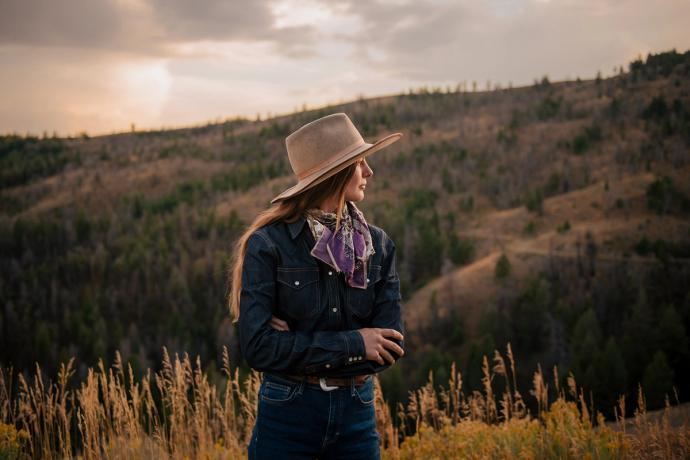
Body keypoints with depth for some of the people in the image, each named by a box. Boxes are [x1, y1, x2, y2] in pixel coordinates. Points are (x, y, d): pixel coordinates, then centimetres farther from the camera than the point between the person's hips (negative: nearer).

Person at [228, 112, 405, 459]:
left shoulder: (378, 245, -1)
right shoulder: (267, 245, -11)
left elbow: (391, 344, -7)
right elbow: (257, 346, -17)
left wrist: (299, 346, -16)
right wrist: (352, 344, -17)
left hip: (357, 415, 3)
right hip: (288, 414, -3)